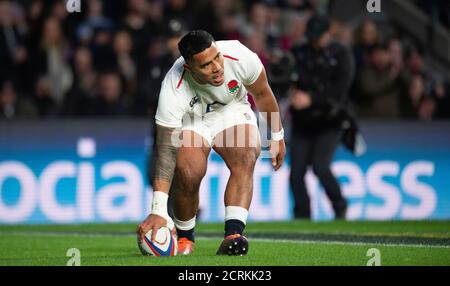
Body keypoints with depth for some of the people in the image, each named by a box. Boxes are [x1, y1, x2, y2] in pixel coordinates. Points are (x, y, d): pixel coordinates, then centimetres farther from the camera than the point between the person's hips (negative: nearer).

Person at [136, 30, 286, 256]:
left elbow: (262, 95, -7)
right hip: (189, 120, -2)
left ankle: (232, 235, -38)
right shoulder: (173, 91, -37)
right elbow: (166, 151, -38)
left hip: (232, 112, 2)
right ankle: (184, 237, -3)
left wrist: (277, 137, 6)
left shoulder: (241, 58, -31)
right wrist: (158, 211, -45)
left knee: (245, 159, -29)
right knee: (189, 173, -29)